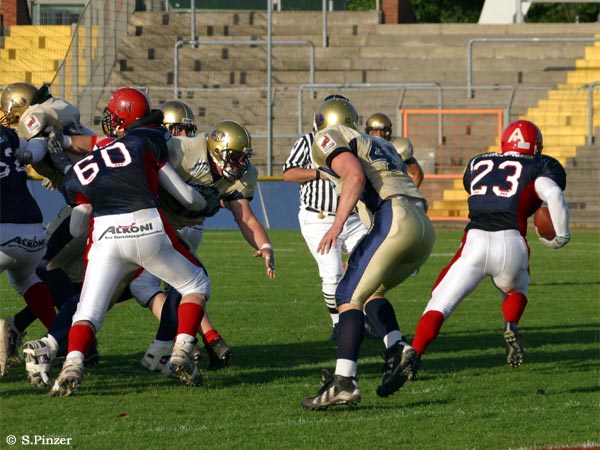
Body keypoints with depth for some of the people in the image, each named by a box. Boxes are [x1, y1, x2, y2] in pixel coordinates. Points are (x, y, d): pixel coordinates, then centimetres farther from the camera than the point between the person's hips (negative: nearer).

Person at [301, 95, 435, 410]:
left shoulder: (328, 139, 9)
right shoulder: (380, 145, 32)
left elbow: (355, 175, -9)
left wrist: (337, 225, -15)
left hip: (394, 219, -8)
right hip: (425, 230, 8)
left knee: (349, 296, -5)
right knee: (370, 290, 23)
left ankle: (344, 381, -18)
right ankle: (396, 349, 0)